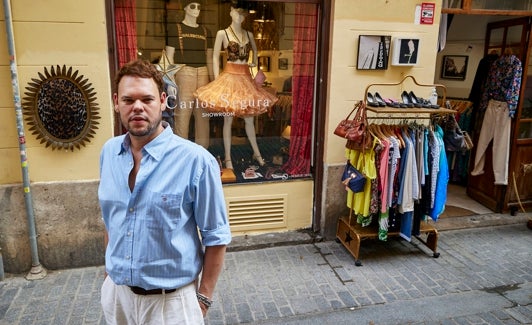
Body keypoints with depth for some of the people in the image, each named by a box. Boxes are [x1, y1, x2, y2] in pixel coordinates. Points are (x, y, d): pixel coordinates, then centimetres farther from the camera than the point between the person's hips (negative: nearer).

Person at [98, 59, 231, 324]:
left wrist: (203, 299, -9)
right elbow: (110, 218, 10)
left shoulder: (196, 160, -21)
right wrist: (110, 271, 13)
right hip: (116, 292, 5)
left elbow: (216, 237, -13)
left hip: (170, 299, -5)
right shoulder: (109, 152, -3)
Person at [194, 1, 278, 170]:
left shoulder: (249, 34, 11)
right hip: (230, 77, -4)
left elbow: (255, 50, 29)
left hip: (246, 78, 4)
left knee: (249, 118, 11)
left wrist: (255, 64, 15)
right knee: (228, 119, 0)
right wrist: (217, 79, -9)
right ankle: (228, 158, 8)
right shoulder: (222, 33, -1)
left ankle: (256, 152, 24)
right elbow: (215, 57, -2)